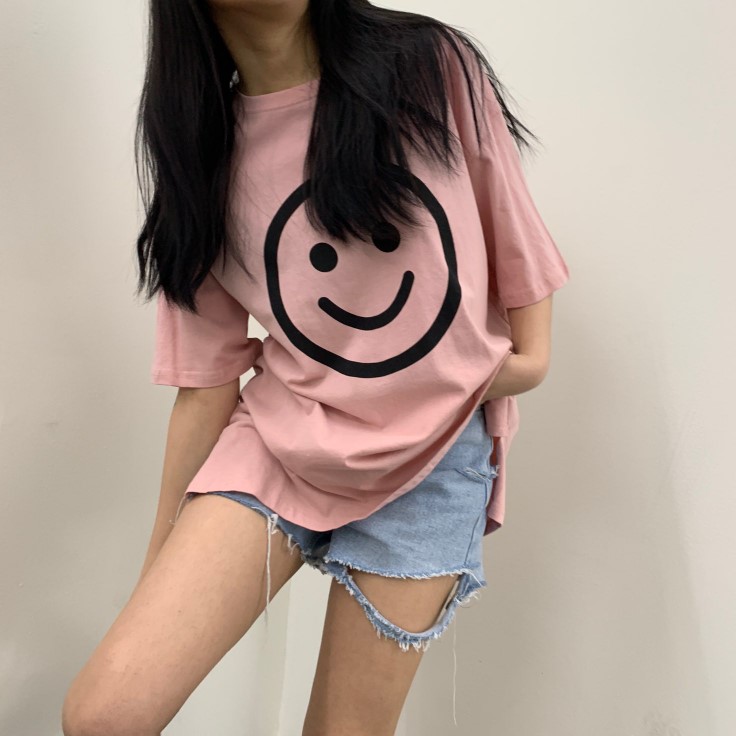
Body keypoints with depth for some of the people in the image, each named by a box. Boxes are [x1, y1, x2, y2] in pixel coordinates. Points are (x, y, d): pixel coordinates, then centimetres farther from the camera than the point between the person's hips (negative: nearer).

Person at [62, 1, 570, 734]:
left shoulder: (437, 69, -5)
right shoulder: (204, 150, -1)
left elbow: (509, 225, 7)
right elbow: (207, 379, 1)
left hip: (432, 460, 0)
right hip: (278, 442, 1)